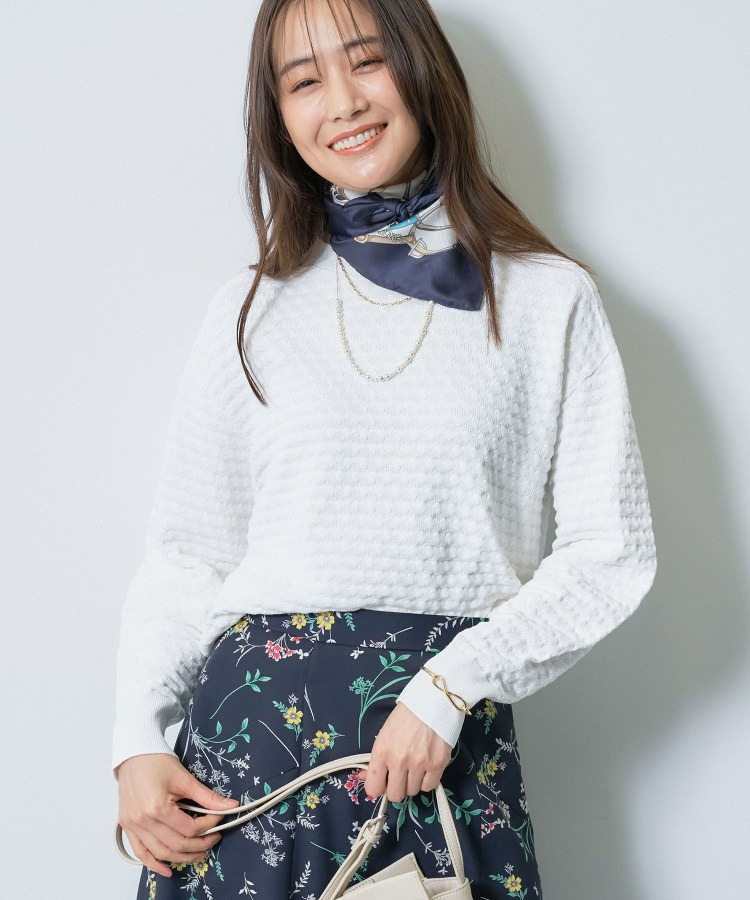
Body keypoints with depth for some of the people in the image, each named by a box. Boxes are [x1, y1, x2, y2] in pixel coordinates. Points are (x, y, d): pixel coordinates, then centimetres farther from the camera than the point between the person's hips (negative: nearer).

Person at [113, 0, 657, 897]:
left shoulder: (550, 300, 2)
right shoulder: (252, 309, 8)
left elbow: (611, 551, -1)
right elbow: (184, 552, 8)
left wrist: (454, 682, -12)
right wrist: (137, 742, -4)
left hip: (452, 735, -1)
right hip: (256, 718, 1)